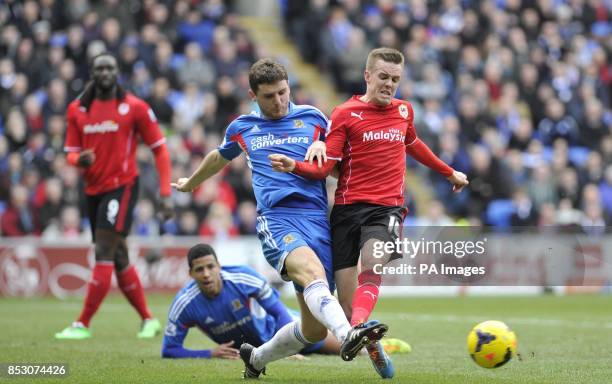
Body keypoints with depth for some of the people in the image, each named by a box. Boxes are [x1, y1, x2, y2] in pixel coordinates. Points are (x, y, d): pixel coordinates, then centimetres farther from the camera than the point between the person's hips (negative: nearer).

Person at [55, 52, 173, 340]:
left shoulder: (134, 107, -6)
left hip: (122, 186, -5)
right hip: (94, 190, 5)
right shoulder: (77, 109, 6)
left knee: (104, 254, -15)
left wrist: (165, 193, -8)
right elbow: (71, 153, 10)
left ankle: (83, 324, -15)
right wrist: (80, 160, -16)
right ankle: (148, 320, 24)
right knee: (118, 258, 11)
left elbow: (159, 149, -2)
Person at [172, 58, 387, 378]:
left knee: (314, 329, -2)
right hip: (275, 217, -2)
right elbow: (219, 157, 39)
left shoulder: (312, 118, 16)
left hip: (316, 218, 2)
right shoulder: (242, 128, 19)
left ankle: (256, 358, 24)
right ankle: (346, 334, -62)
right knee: (312, 270, -37)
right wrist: (190, 183, 55)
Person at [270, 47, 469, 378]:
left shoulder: (404, 111, 15)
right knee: (347, 305, -5)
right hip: (347, 209, -1)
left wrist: (449, 172, 48)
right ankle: (373, 349, 20)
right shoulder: (344, 114, 1)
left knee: (372, 263, -32)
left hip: (387, 208, 1)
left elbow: (413, 145, 37)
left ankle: (358, 330, -52)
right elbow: (324, 167, -5)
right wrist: (295, 166, -26)